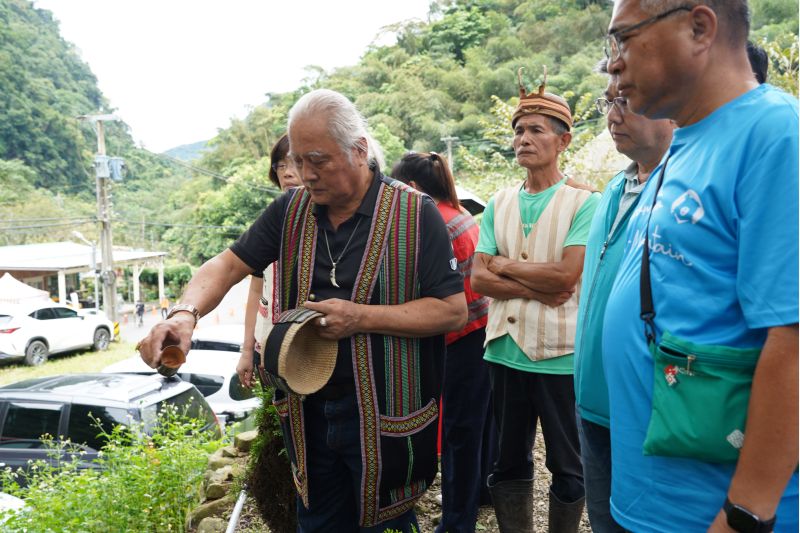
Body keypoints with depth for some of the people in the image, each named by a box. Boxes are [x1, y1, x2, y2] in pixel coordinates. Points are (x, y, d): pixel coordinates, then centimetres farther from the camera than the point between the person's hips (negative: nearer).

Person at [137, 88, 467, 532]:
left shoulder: (414, 215, -12)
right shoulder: (290, 211, 2)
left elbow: (453, 310, -13)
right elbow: (229, 264, 2)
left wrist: (360, 317, -22)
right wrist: (186, 312, -19)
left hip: (383, 422, -4)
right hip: (307, 413, 4)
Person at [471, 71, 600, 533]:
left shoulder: (584, 202, -6)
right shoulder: (499, 205, 8)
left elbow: (566, 275, -18)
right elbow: (479, 278, -1)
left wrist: (505, 264, -6)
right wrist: (536, 289, -14)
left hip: (561, 354, -4)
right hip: (505, 350, 5)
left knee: (567, 466, 13)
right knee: (509, 462, 16)